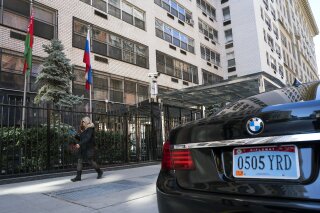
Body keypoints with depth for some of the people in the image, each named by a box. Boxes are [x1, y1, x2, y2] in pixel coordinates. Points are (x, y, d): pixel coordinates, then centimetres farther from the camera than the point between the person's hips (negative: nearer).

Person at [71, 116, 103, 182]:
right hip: (82, 148, 8)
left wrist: (79, 144, -30)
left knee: (91, 161, -1)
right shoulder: (83, 130, 14)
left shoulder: (90, 129, -12)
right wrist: (75, 136, 3)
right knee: (79, 161, 0)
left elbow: (87, 138, -23)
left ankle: (100, 172, 20)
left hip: (89, 148, -8)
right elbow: (80, 138, 18)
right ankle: (78, 176, 2)